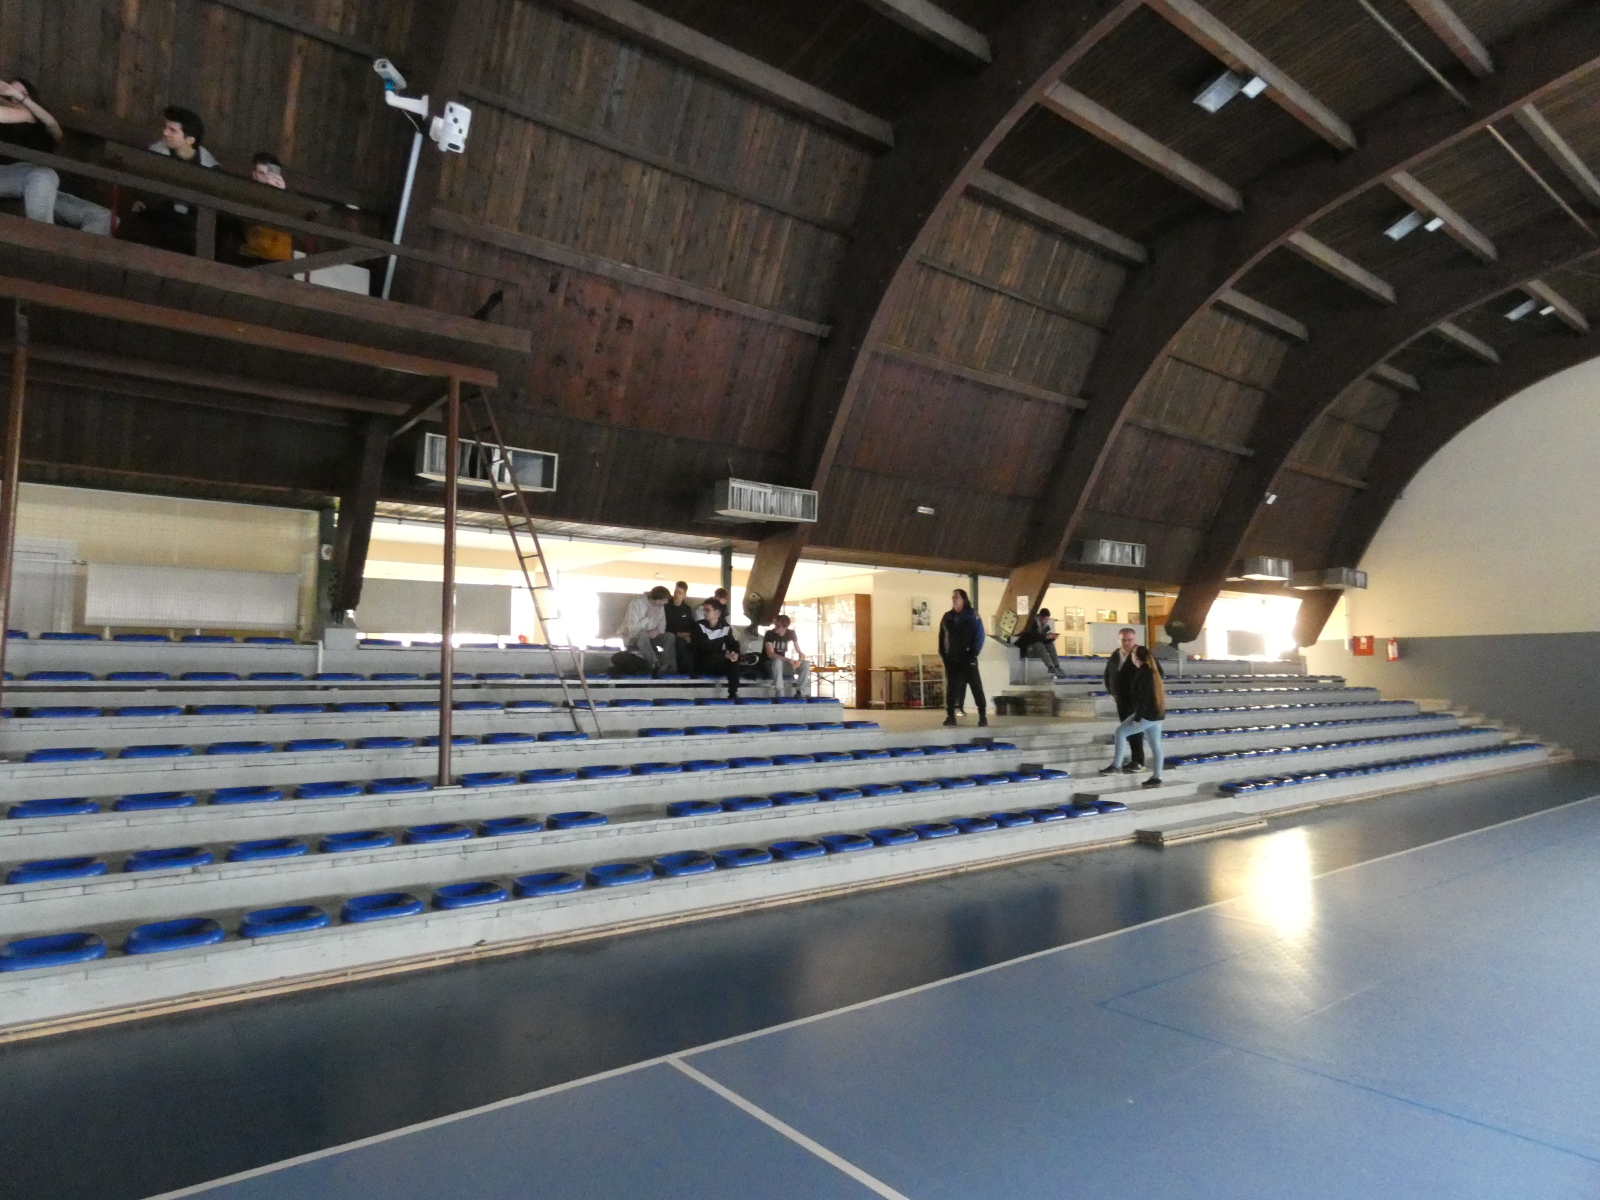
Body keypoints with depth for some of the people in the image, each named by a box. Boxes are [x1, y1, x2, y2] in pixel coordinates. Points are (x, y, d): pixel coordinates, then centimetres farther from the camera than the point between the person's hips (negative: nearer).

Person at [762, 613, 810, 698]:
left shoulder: (791, 633, -3)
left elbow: (800, 652, -3)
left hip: (783, 664, 4)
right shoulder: (770, 634, -15)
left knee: (806, 664, -20)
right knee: (778, 661, -40)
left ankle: (799, 693, -18)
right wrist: (788, 660, -38)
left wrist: (799, 661, -28)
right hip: (769, 664, -4)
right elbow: (770, 654, -27)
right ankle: (780, 695, -37)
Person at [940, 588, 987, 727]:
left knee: (976, 686, -3)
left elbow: (980, 636, -4)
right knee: (951, 687, 4)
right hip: (951, 659, 4)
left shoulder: (972, 616, -1)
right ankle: (950, 715, 8)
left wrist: (973, 654, -11)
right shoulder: (947, 617, 11)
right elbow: (942, 637, 13)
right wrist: (943, 653, 3)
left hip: (968, 658, -4)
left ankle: (983, 715, 1)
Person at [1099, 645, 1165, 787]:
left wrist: (1137, 717, -20)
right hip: (1157, 713, 10)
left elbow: (1143, 698, -21)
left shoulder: (1143, 674, -16)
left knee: (1121, 732, -3)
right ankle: (1156, 778, 12)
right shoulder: (1151, 671, 14)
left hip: (1147, 714, -10)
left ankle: (1116, 766, -1)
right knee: (1155, 745, 10)